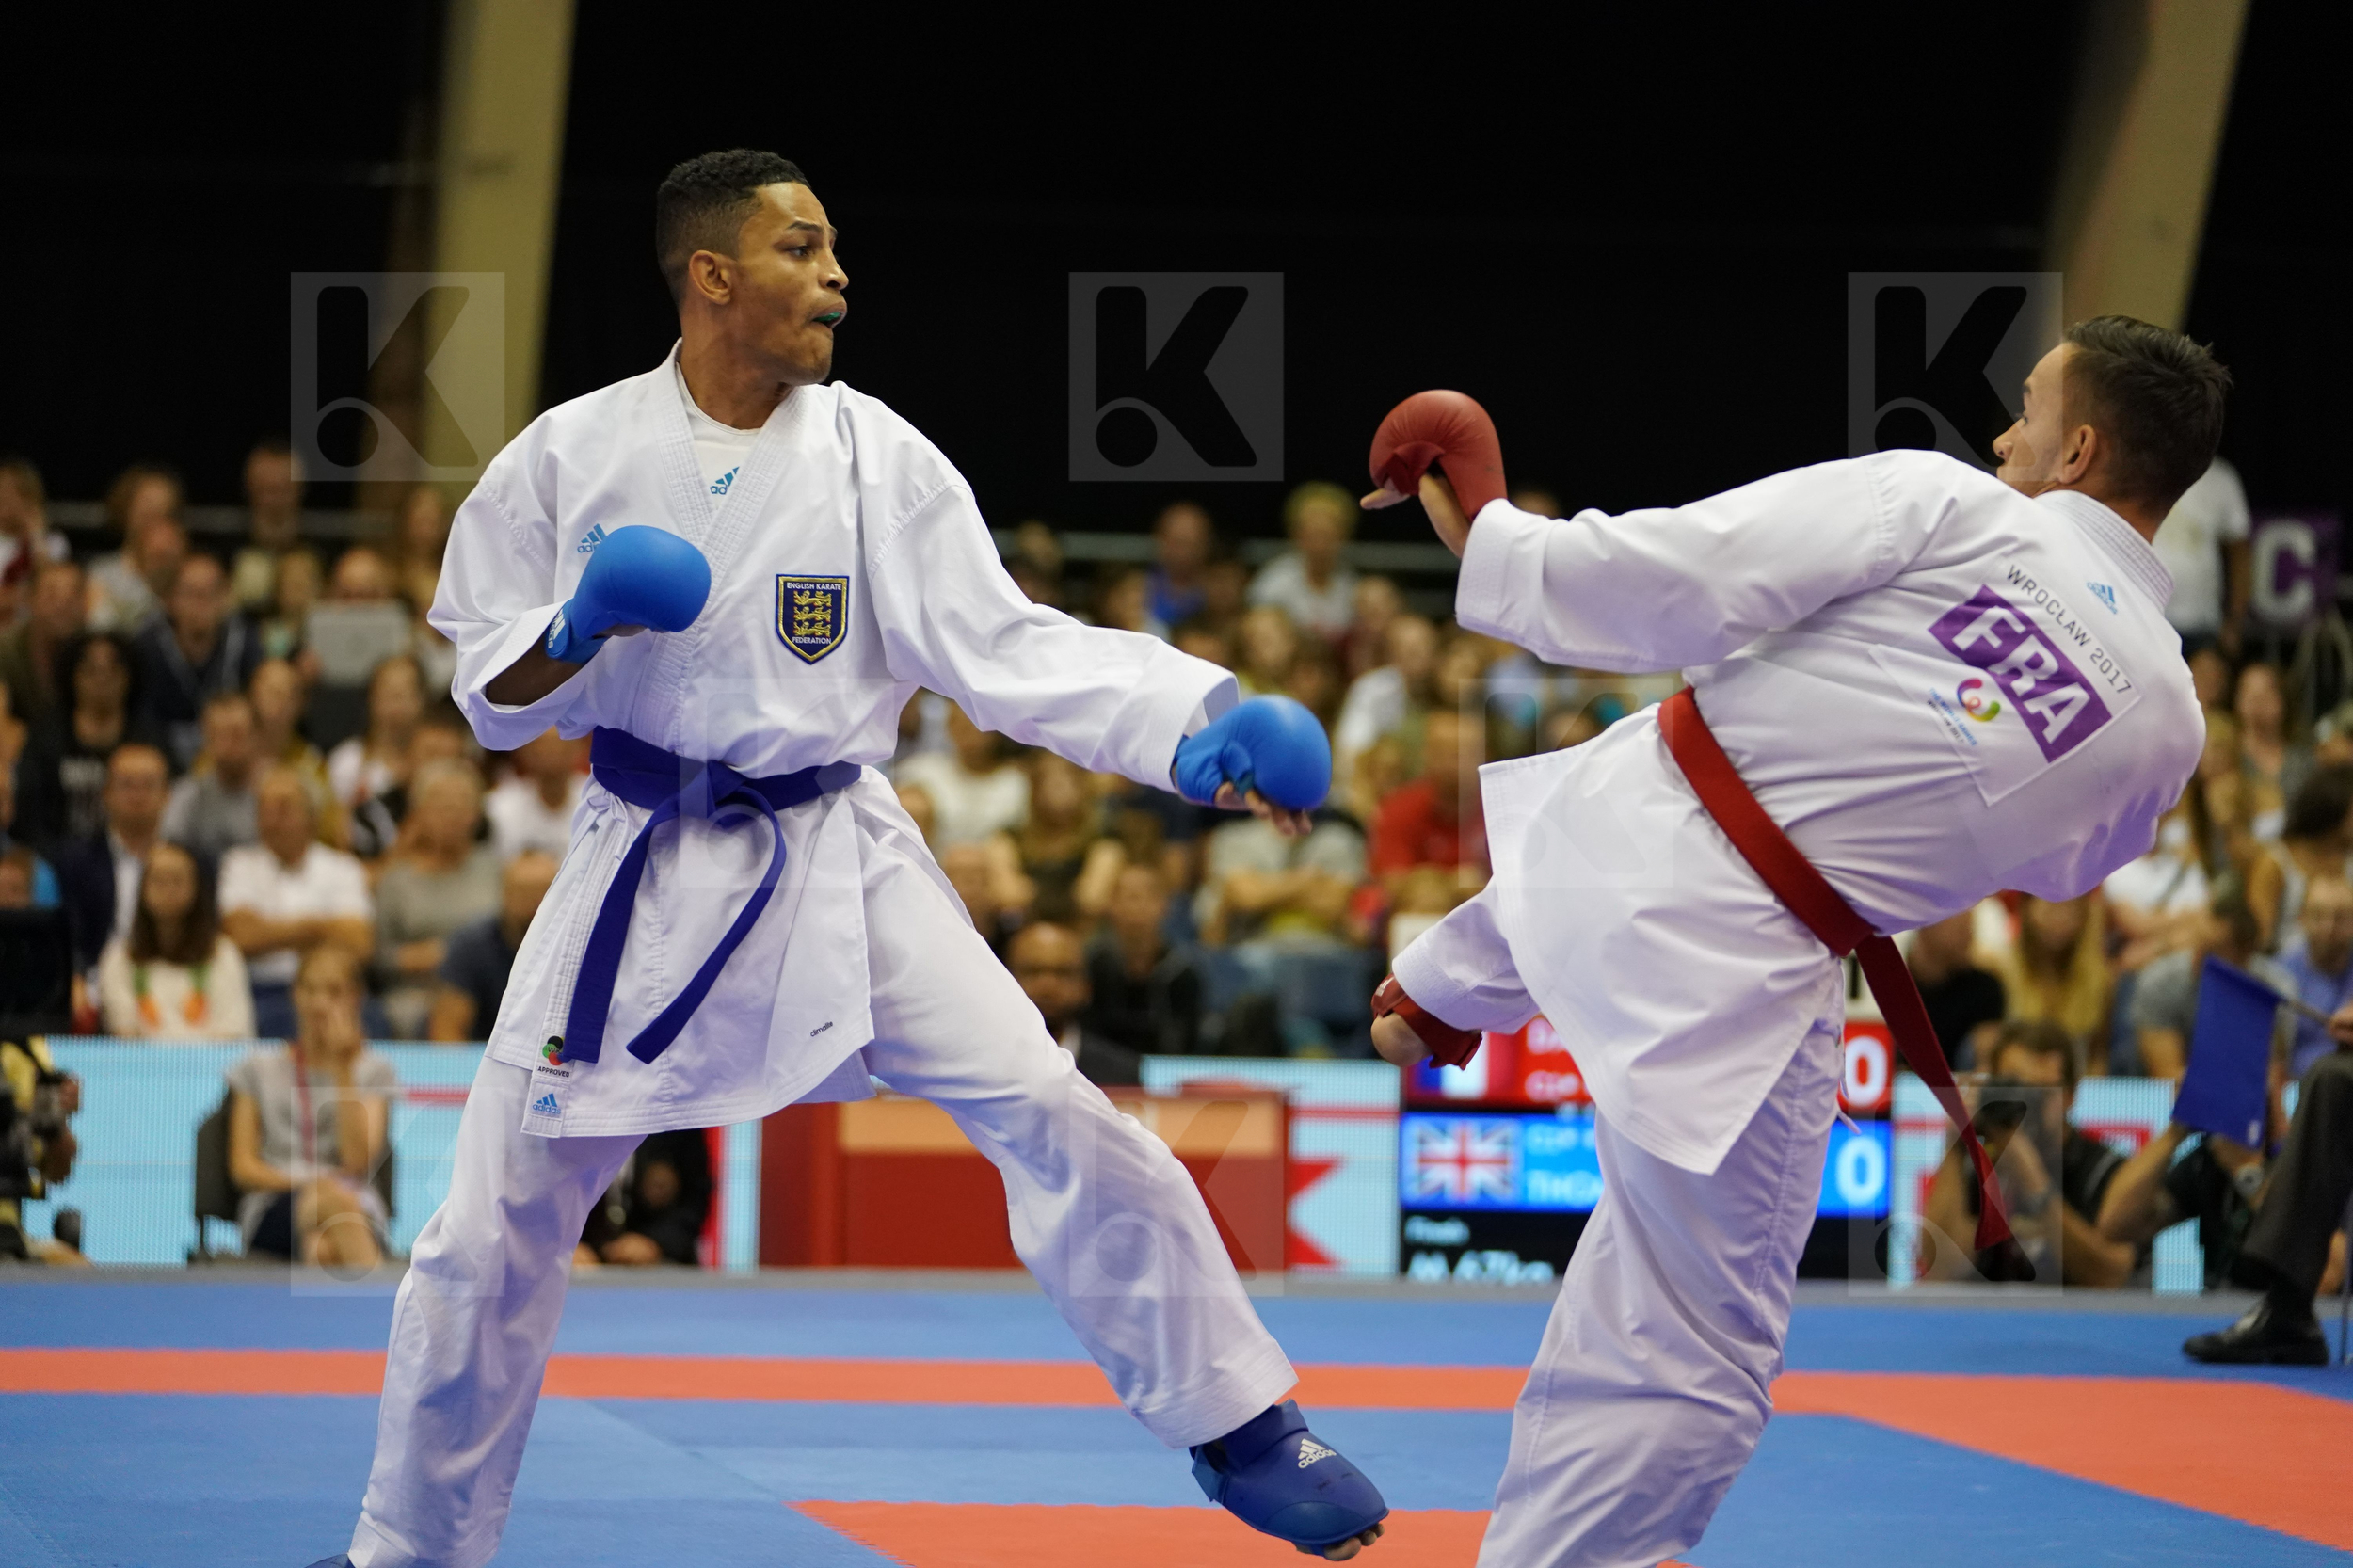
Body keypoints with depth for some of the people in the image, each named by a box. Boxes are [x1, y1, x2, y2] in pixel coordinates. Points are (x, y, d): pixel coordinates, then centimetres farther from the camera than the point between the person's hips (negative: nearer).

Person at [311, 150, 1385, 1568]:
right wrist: (576, 633, -22)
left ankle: (1240, 1428, 1)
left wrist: (1196, 724, -24)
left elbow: (1004, 648, -10)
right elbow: (494, 696, 1)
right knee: (496, 1225, 2)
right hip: (643, 870, 0)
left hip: (839, 863, 0)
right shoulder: (573, 456, -5)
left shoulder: (876, 456, -5)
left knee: (1051, 1114, -14)